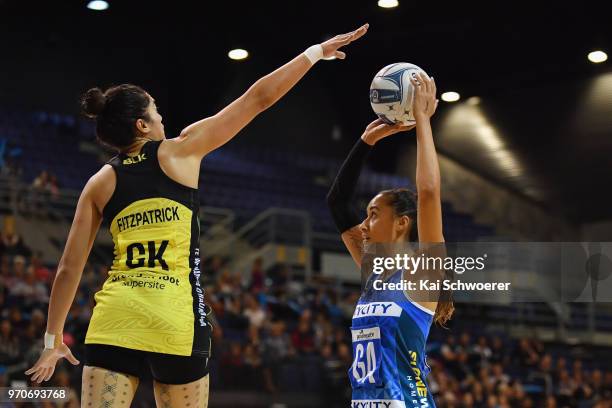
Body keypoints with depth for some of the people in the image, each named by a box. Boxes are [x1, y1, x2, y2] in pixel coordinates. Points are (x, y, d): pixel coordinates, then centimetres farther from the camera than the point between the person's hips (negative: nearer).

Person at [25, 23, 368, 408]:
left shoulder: (100, 182, 12)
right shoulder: (180, 150, 5)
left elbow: (69, 269, 10)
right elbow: (259, 98, 8)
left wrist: (54, 338, 18)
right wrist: (315, 52, 18)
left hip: (114, 318, 3)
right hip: (175, 318, -3)